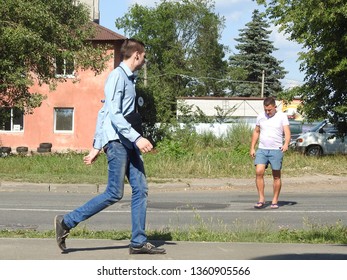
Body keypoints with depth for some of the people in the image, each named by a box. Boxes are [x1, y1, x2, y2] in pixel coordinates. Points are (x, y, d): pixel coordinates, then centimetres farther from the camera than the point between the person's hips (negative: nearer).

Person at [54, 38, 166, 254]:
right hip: (117, 141, -9)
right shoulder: (117, 76, -8)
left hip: (128, 143, 9)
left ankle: (139, 242, 6)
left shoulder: (129, 79, 21)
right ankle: (67, 222, 0)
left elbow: (103, 113, 23)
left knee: (141, 189, 3)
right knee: (114, 193, -9)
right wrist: (137, 137, -27)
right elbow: (113, 113, -19)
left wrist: (96, 146, 22)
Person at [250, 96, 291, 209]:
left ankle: (275, 201, 12)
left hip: (276, 150, -3)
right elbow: (256, 132, 18)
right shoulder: (260, 116, 10)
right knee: (259, 172, -13)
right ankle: (261, 199, -6)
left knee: (276, 176, 3)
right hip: (262, 149, 3)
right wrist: (252, 148, 12)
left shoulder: (282, 117, -1)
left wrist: (286, 144, -29)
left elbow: (287, 132, -10)